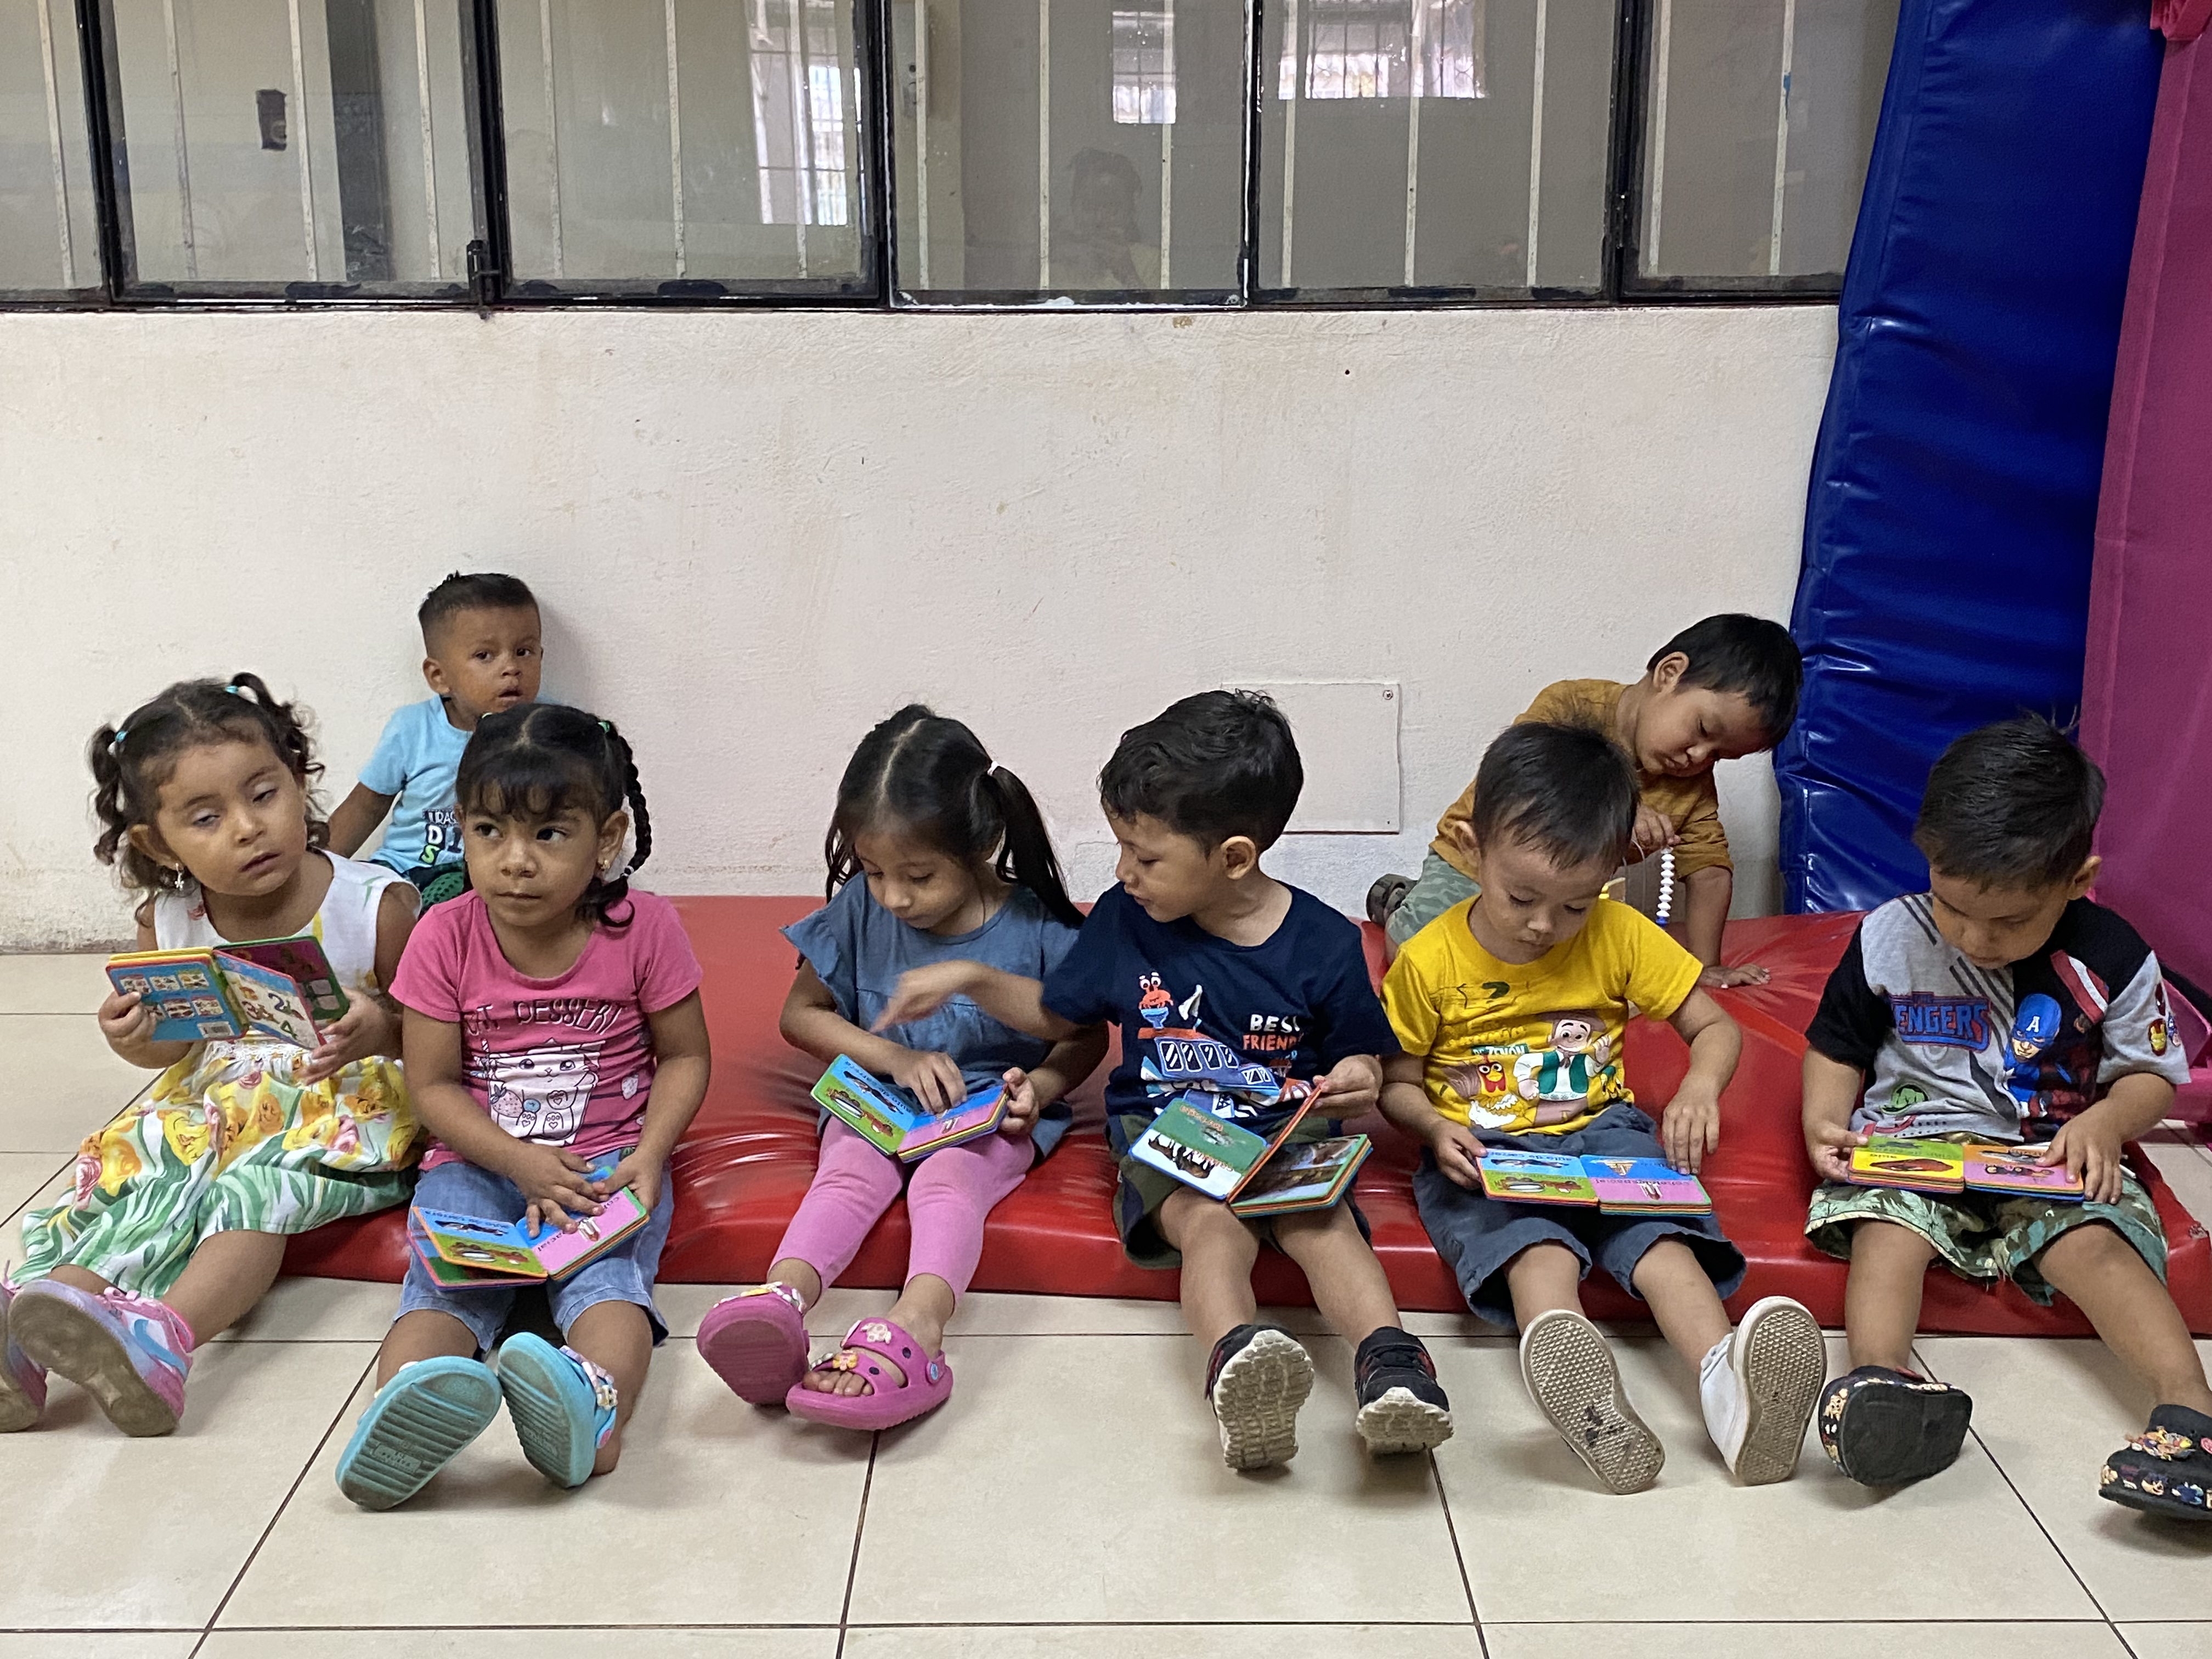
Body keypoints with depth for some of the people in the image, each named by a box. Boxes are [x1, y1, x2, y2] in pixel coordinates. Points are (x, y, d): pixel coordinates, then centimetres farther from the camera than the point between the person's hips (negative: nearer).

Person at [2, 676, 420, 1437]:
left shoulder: (374, 906, -13)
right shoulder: (169, 924, -2)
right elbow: (178, 1046, 13)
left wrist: (381, 1030, -28)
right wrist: (138, 1039, -12)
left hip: (347, 1102, -5)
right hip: (220, 1100, 5)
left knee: (257, 1188, -30)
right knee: (149, 1178, -21)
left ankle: (167, 1332, -53)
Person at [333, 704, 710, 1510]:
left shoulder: (644, 928, -5)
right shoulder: (444, 937, -4)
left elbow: (685, 1056, 4)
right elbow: (433, 1086, -1)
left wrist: (648, 1157, -14)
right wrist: (521, 1161, -17)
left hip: (610, 1162, -1)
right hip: (479, 1162, 2)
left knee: (607, 1273, -31)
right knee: (445, 1275, -28)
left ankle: (595, 1408, -60)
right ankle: (403, 1408, -56)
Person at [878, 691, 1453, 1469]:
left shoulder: (1323, 944, -5)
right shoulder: (1124, 920, 2)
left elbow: (1359, 1056, 9)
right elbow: (1055, 1015, 19)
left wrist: (1358, 1079, -14)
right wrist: (973, 979, 7)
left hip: (1286, 1135, 1)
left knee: (1324, 1221, -33)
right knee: (1213, 1223, -33)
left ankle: (1391, 1363, -52)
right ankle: (1237, 1359, -61)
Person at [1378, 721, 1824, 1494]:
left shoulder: (1621, 936, -1)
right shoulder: (1428, 962, -6)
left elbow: (1715, 1027, 6)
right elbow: (1398, 1083, 5)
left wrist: (1700, 1087, -17)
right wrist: (1437, 1131, -18)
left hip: (1602, 1134, 2)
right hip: (1481, 1156, -2)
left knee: (1660, 1234, -29)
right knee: (1540, 1252, -34)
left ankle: (1728, 1386, -54)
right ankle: (1569, 1373, -64)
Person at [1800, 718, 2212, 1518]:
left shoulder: (2111, 959, -3)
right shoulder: (1889, 939, -2)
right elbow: (1837, 1047, 9)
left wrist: (2107, 1121, -15)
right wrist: (1824, 1124, -10)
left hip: (2052, 1157, 0)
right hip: (1908, 1143, 0)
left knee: (2093, 1241, -28)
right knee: (1889, 1223, -30)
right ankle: (1880, 1380, -51)